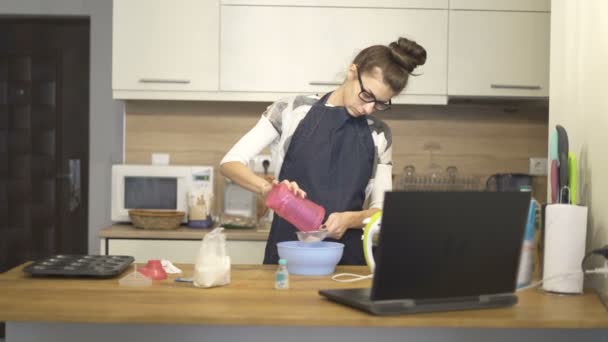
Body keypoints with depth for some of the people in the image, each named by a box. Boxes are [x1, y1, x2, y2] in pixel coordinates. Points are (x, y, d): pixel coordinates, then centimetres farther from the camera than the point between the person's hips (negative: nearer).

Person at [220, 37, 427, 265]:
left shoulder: (379, 135, 8)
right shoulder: (293, 111, 1)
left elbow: (381, 209, 9)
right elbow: (230, 163, -1)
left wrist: (350, 219, -12)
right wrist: (267, 188, -20)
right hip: (287, 253, -2)